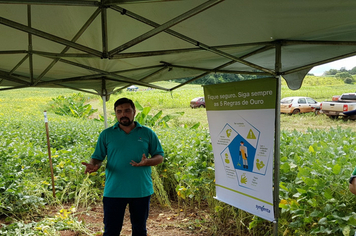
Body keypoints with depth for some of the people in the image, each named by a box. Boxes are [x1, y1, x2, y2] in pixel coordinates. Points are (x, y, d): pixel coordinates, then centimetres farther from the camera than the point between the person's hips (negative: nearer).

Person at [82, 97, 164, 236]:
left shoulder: (147, 133, 3)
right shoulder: (106, 134, 4)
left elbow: (160, 157, 5)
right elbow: (97, 157, 5)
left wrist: (147, 162, -17)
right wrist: (94, 165, -19)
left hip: (141, 191, 1)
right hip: (113, 192, 0)